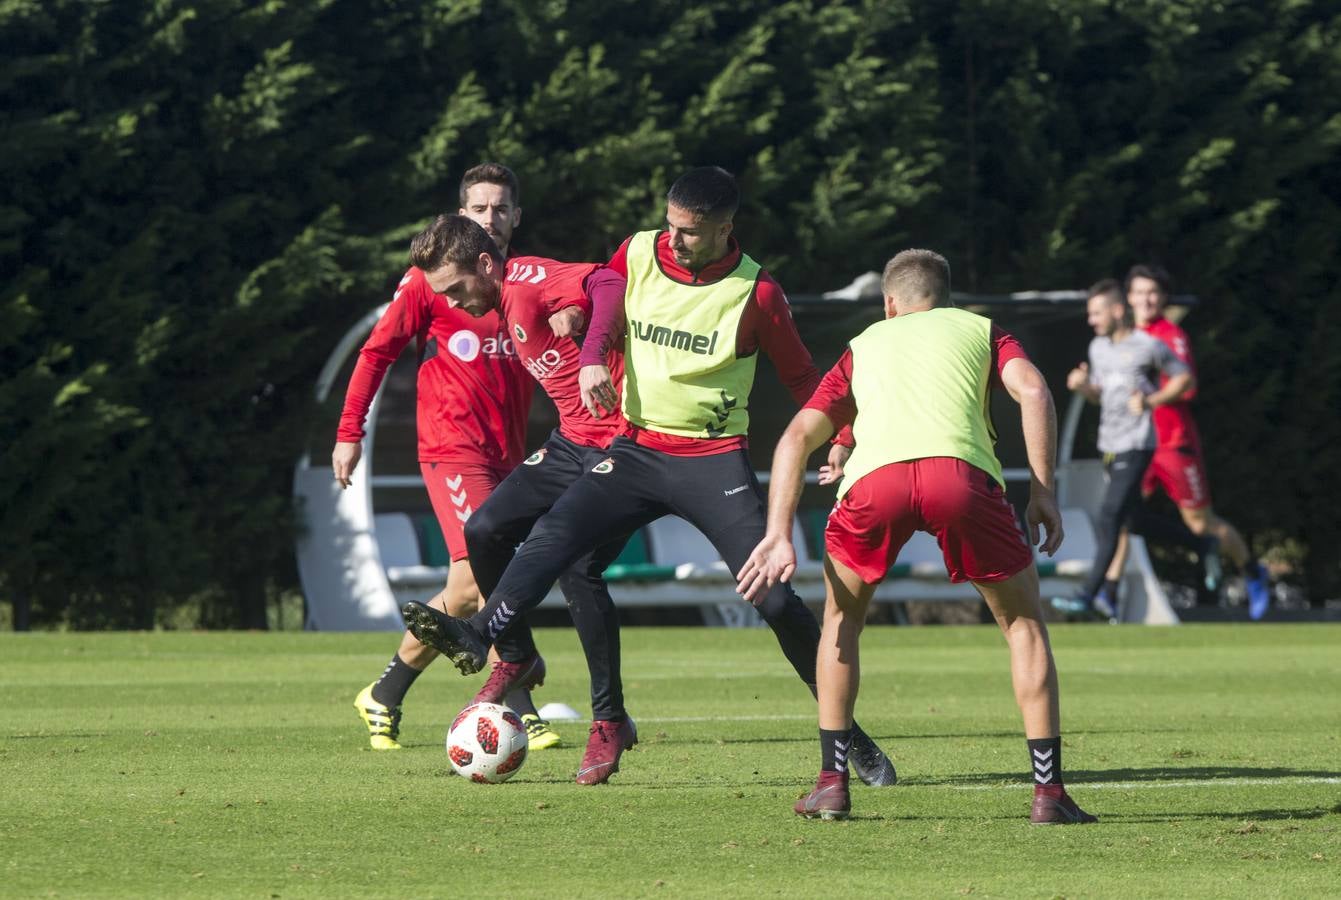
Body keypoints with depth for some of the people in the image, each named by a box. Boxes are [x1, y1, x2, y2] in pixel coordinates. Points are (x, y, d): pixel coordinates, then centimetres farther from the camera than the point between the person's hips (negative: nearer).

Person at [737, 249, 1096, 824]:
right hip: (961, 470, -1)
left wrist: (779, 537, 19)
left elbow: (797, 436, 24)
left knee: (842, 618, 28)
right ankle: (1049, 793, 9)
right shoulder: (979, 330, 32)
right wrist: (1042, 492, 11)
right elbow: (1032, 391, 11)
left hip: (875, 475, 1)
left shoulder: (864, 346, 36)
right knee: (1023, 621, 18)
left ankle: (832, 784, 22)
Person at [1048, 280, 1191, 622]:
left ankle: (1089, 595, -19)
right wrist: (1082, 386, 1)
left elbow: (1184, 378, 0)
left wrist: (1151, 401, -12)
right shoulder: (1098, 348, 13)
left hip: (1137, 447, -8)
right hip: (1109, 445, 8)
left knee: (1109, 520, -15)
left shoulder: (1148, 347, -8)